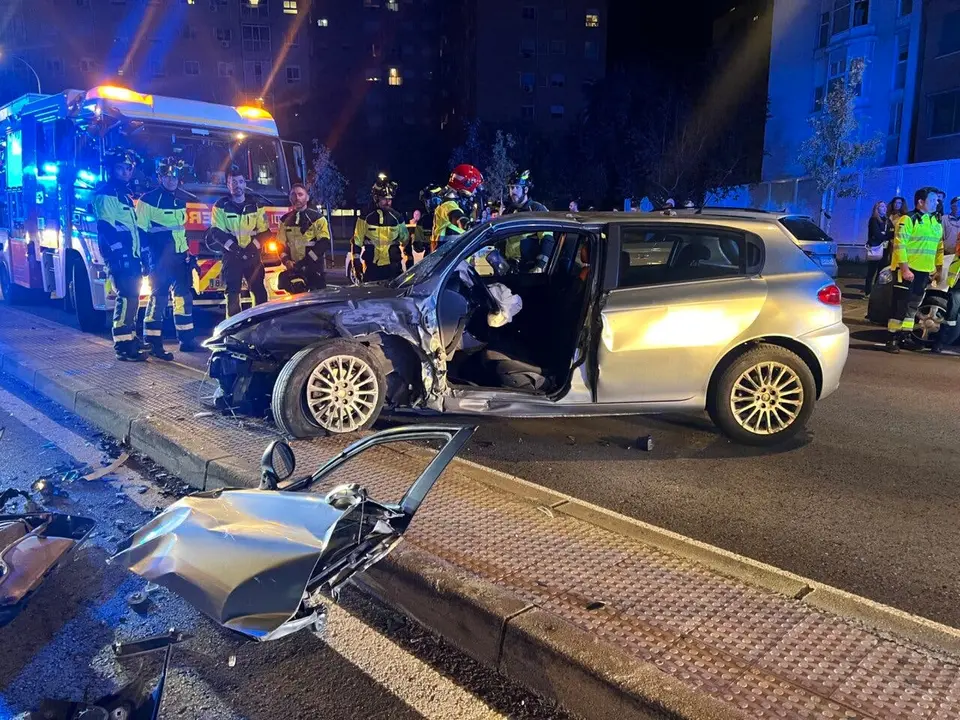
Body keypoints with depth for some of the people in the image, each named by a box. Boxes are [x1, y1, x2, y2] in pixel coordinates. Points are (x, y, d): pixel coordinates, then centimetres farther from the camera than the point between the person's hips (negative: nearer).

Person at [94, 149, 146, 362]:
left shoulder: (125, 195, 22)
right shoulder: (105, 194, -7)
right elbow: (106, 227, -17)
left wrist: (142, 254, 20)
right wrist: (121, 253, -25)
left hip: (129, 256, 10)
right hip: (119, 257, -10)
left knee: (132, 297, 12)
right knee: (127, 297, -15)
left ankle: (130, 339, 21)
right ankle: (123, 346, -15)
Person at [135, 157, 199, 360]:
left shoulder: (181, 200, 14)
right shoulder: (148, 200, -5)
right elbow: (140, 232, -7)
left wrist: (189, 254, 19)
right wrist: (146, 258, -13)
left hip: (180, 257, 7)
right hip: (159, 259, -7)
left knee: (184, 296, 10)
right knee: (158, 298, -8)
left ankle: (186, 340, 19)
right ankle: (153, 344, -4)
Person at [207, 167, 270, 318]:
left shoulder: (256, 206, 8)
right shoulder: (220, 206, 1)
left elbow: (264, 231, 5)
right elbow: (216, 232, -6)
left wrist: (253, 246, -12)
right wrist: (233, 247, -18)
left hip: (253, 255, 2)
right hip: (231, 256, -2)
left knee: (259, 291, -1)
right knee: (232, 293, -5)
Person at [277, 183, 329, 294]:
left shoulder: (317, 218, 0)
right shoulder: (285, 220, 14)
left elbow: (324, 243, -9)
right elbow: (281, 244, 15)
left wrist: (304, 262, -18)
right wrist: (286, 261, -7)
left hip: (313, 269, -4)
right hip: (293, 269, 4)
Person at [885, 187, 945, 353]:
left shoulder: (937, 224, 16)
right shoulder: (908, 220, -9)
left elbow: (939, 248, 22)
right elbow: (899, 245, -15)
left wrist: (939, 269, 16)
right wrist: (905, 269, -20)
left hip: (924, 271, 7)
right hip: (906, 270, -7)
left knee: (913, 306, 12)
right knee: (900, 305, -7)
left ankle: (906, 336, 20)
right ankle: (893, 338, -2)